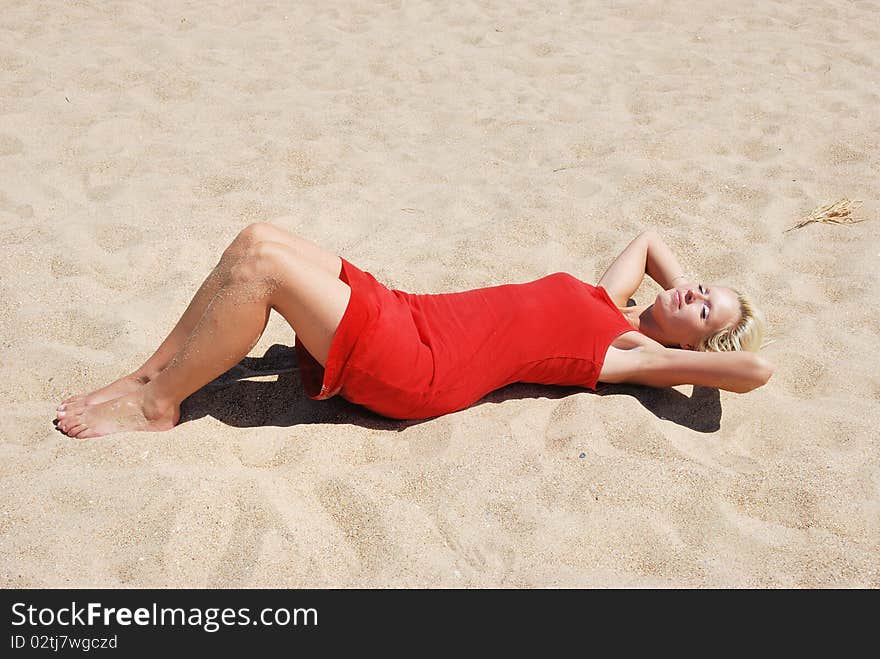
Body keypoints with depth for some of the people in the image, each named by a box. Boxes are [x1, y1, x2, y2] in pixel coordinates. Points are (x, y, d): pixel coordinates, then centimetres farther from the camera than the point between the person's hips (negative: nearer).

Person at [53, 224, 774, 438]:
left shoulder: (633, 354, -2)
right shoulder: (606, 299, 19)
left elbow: (757, 369, -14)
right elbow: (649, 235, 37)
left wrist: (713, 339, 5)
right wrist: (683, 284, 26)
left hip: (413, 372, -8)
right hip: (406, 311, 8)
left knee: (264, 265, -20)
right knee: (259, 239, -3)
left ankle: (156, 405, -2)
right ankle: (150, 373, 6)